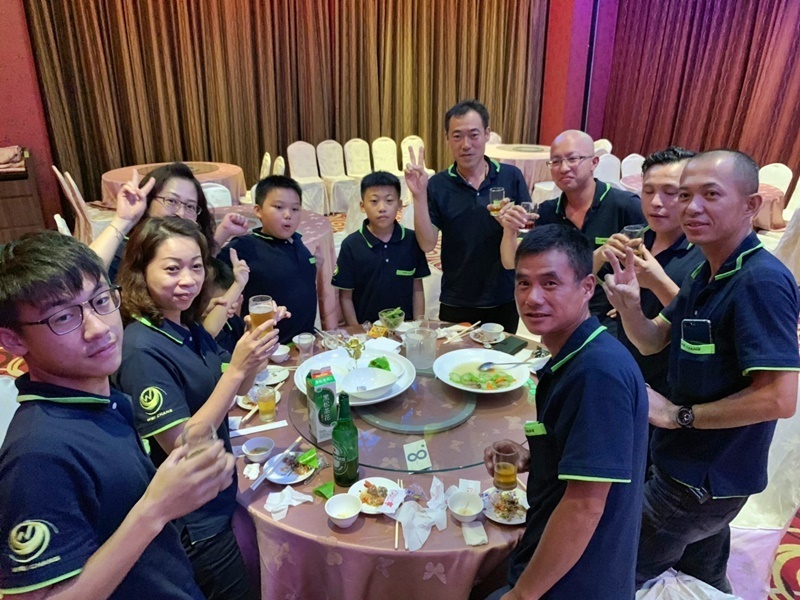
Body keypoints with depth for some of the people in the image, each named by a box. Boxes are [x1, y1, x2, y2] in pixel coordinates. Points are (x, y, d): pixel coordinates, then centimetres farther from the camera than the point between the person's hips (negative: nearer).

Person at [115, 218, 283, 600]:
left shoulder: (191, 328, -2)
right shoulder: (143, 349, -26)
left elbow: (227, 396, 6)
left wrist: (255, 354, -13)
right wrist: (237, 368, -32)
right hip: (190, 520, -7)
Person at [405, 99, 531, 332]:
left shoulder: (511, 176, -4)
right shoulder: (437, 185, -6)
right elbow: (427, 244, -11)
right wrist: (419, 195, -21)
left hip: (505, 298, 1)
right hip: (456, 303, -1)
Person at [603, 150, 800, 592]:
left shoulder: (761, 282, -26)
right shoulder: (707, 273, 2)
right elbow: (653, 342, 6)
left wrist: (678, 415, -21)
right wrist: (629, 306, -14)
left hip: (702, 480, -8)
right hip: (697, 469, 9)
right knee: (704, 578, 30)